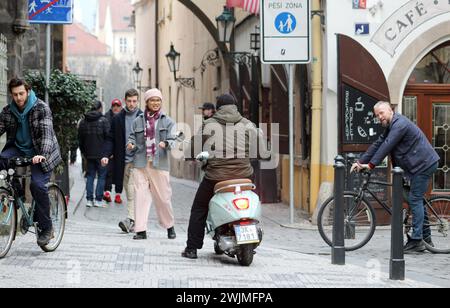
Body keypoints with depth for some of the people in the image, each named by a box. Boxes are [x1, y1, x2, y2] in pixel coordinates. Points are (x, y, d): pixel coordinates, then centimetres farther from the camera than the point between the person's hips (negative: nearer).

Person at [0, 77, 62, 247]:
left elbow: (46, 132, -24)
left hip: (40, 153, -5)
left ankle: (46, 228, -8)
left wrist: (42, 154, -41)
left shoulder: (41, 108, -13)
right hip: (18, 149, 5)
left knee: (38, 185, -22)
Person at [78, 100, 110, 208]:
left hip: (89, 154, 4)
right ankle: (98, 200, -2)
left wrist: (83, 152, 21)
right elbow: (108, 136, -11)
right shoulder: (103, 121, -9)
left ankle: (89, 199, 7)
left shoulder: (83, 122, 6)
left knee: (90, 175, 11)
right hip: (101, 153, -4)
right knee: (102, 175, 2)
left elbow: (80, 139, 12)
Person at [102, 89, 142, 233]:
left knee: (133, 192, -14)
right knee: (130, 193, 7)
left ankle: (131, 220, -19)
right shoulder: (117, 119, 10)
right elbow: (111, 139, 10)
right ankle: (135, 222, 12)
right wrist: (106, 155, -5)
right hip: (123, 161, 3)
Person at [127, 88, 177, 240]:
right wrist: (131, 145, -7)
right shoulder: (138, 121, 12)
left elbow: (172, 139, -1)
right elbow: (132, 137, 16)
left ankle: (170, 226, 22)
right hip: (141, 163, 1)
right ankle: (141, 230, -2)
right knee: (141, 195, -5)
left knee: (163, 196, 3)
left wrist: (166, 144, -23)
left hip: (159, 164, -1)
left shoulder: (167, 121, 8)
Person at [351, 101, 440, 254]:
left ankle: (416, 241, -11)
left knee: (415, 199, -11)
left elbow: (387, 146, -25)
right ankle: (426, 238, 20)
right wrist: (360, 162, 5)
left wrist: (370, 165, -25)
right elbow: (378, 145, 12)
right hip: (421, 164, 11)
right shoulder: (391, 126, 14)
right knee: (417, 199, 14)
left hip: (424, 164, -11)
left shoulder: (400, 124, -18)